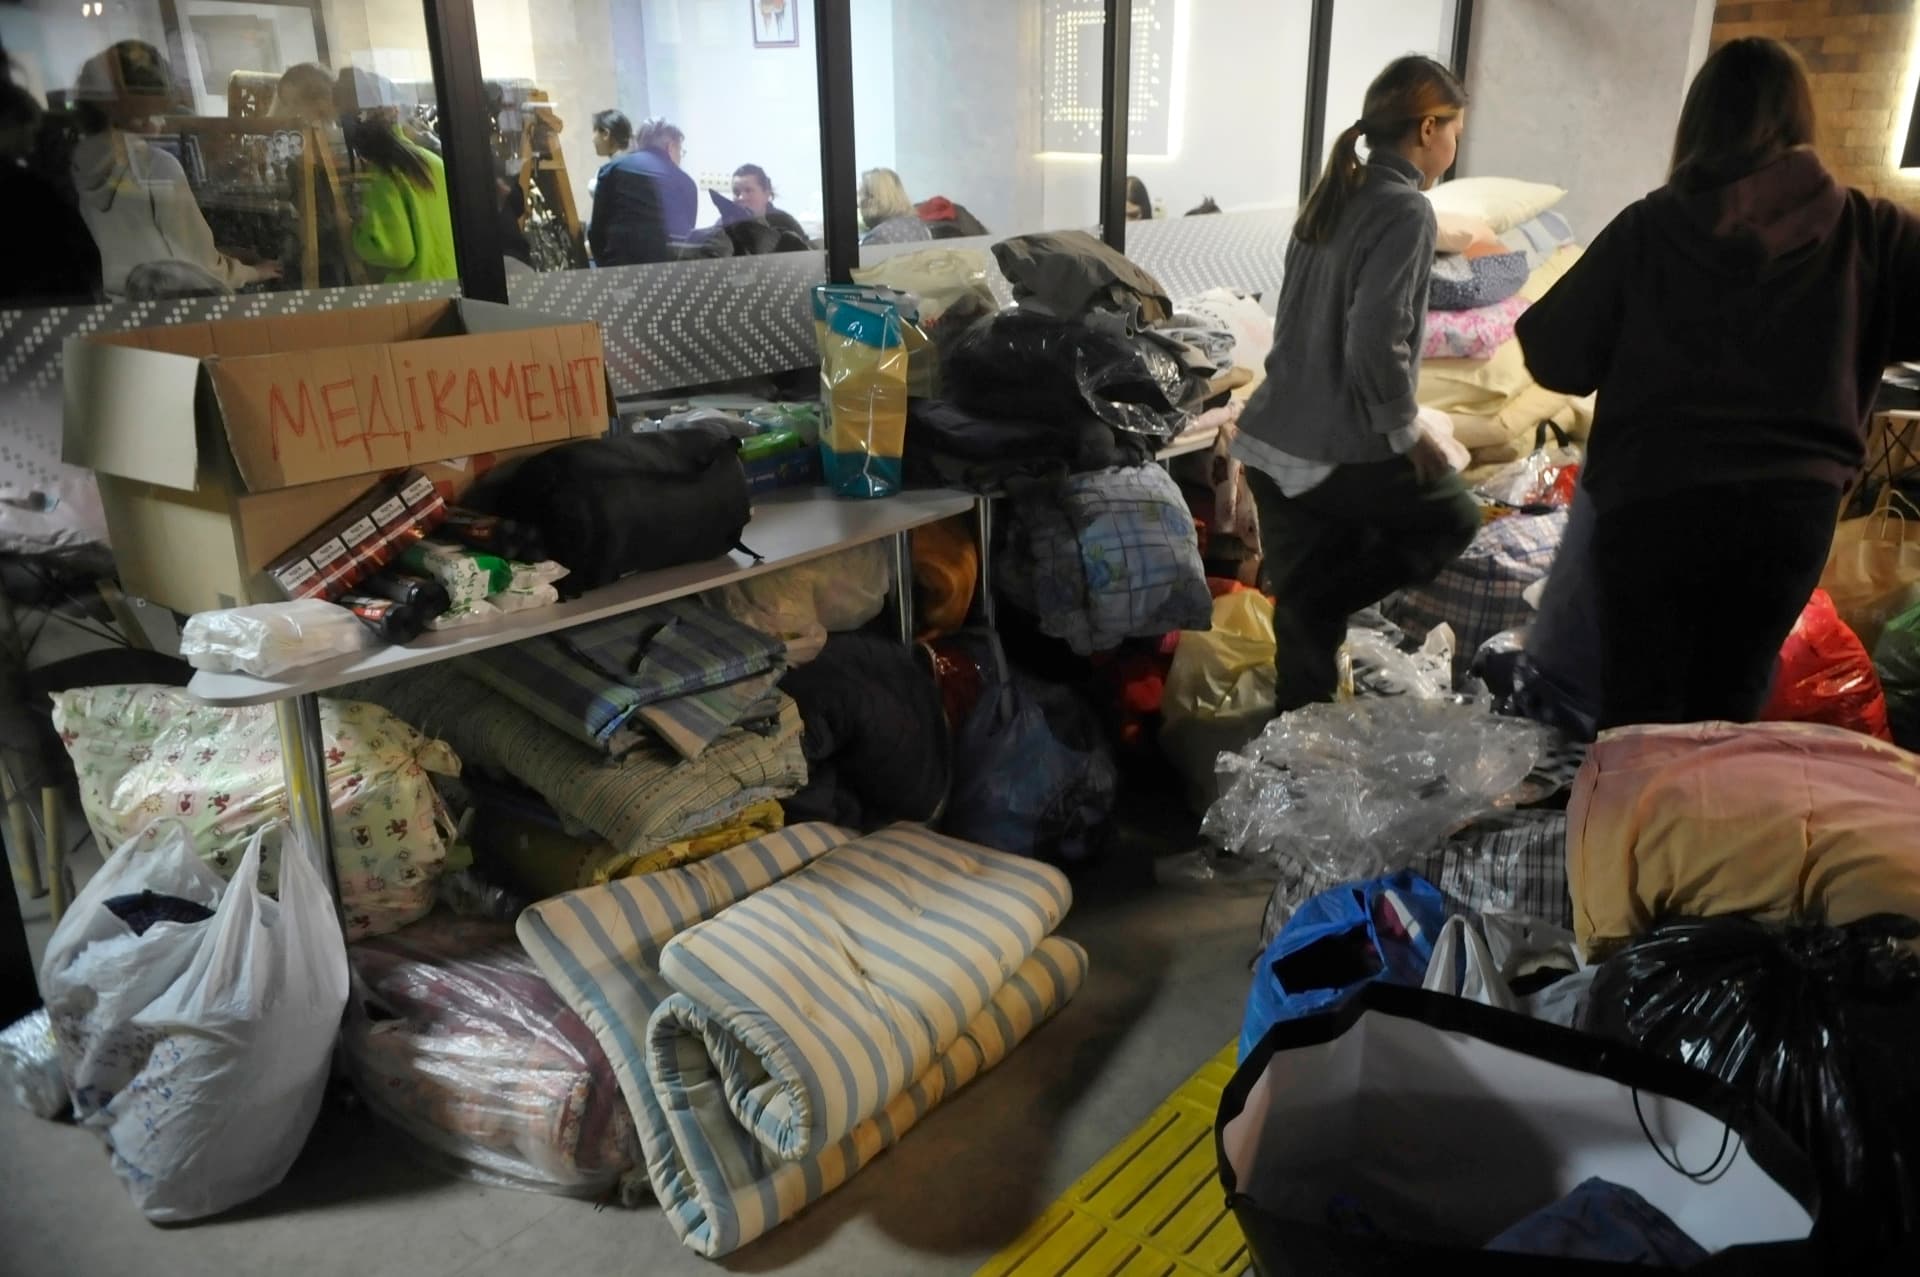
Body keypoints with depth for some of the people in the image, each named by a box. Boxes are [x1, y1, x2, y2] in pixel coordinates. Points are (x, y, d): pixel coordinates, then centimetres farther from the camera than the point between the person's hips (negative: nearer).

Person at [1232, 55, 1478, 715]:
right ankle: (1313, 605, 4)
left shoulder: (1333, 195, 13)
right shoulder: (1406, 210, -13)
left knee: (1303, 614, 15)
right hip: (1339, 448, -8)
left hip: (1272, 438, 8)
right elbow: (1376, 345, -22)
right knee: (1454, 517, 18)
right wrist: (1406, 430, -8)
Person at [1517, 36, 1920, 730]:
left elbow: (1556, 359, -1)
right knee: (1725, 719, 16)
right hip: (1794, 508, 2)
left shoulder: (1647, 229, -3)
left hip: (1651, 503, -2)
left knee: (1637, 722, 9)